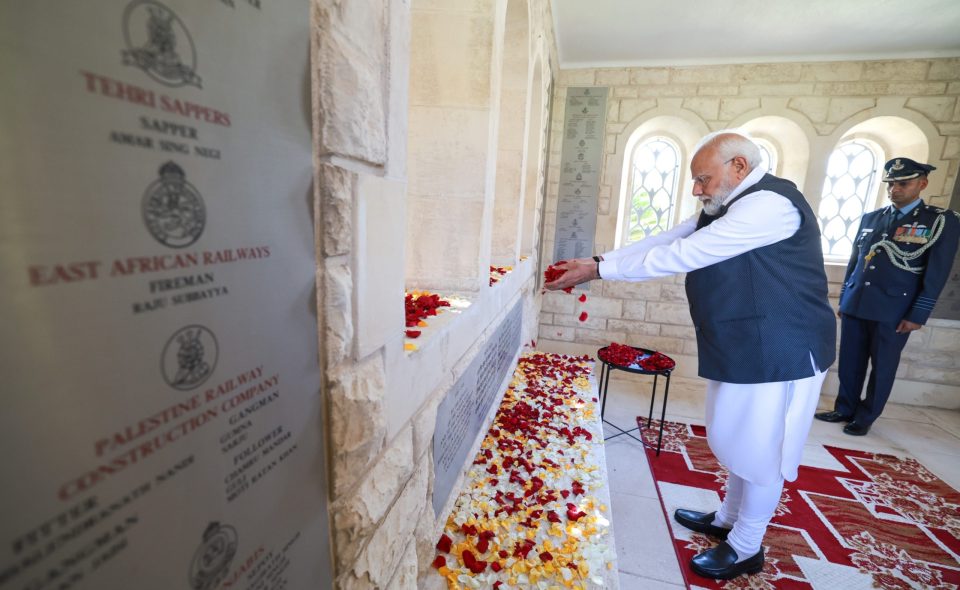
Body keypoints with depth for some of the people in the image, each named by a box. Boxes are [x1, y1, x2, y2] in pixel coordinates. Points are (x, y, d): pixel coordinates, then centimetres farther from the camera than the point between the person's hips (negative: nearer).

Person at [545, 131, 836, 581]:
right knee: (739, 441, 21)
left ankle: (745, 549, 27)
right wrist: (597, 262, -4)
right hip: (745, 348, 9)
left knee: (760, 451, 6)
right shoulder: (729, 208, 11)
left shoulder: (769, 204, -21)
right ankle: (728, 519, 41)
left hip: (778, 353, -9)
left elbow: (681, 255, -27)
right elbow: (662, 241, 5)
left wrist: (600, 269, -23)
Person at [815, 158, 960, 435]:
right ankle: (845, 410, 24)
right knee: (849, 363, 10)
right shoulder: (870, 218, 11)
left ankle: (865, 417, 22)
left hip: (893, 311, -3)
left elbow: (937, 274, -4)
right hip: (855, 305, 3)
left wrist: (918, 314, -9)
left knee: (882, 367, 8)